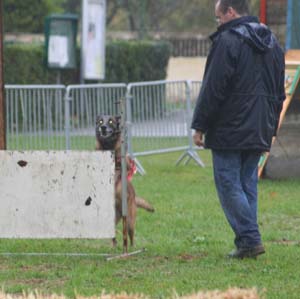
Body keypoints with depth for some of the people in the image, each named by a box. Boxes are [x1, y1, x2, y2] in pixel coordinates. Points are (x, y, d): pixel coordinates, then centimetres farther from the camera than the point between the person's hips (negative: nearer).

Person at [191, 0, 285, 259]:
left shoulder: (227, 40, -11)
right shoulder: (272, 42, 15)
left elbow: (213, 89, -14)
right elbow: (279, 92, 20)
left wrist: (200, 126, -8)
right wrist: (271, 128, 24)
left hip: (229, 131, -8)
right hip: (259, 132, 8)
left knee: (229, 184, -4)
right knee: (248, 184, 11)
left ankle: (249, 239, -10)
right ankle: (248, 241, 9)